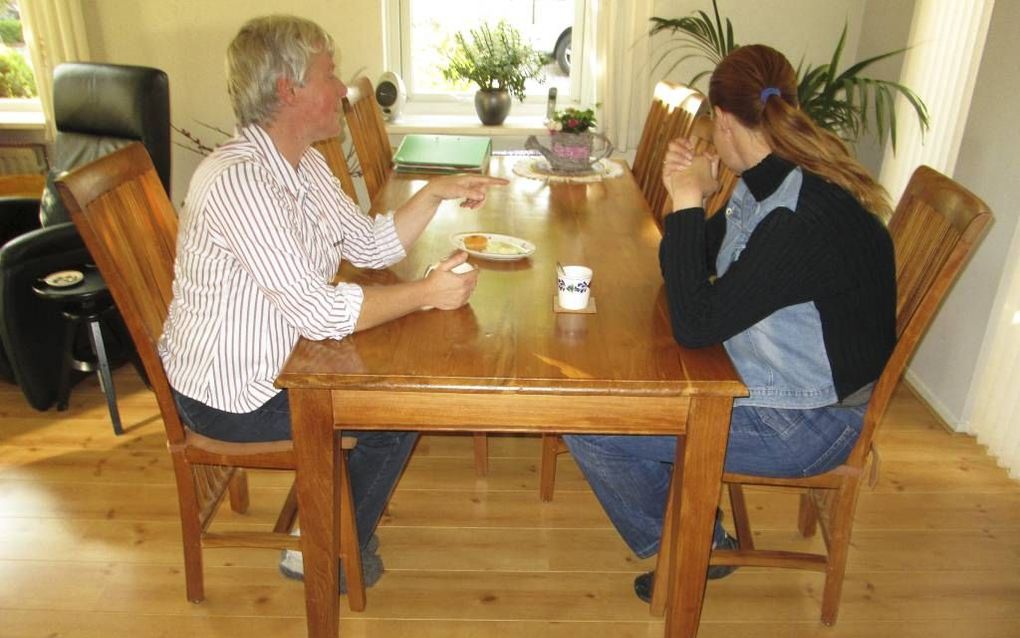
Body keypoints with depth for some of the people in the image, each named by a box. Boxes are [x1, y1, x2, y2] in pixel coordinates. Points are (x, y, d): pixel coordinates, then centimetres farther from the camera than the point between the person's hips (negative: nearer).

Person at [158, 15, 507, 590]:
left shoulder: (305, 163, 1)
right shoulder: (239, 180, -30)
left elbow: (370, 246, 7)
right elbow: (316, 312, -33)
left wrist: (435, 194, -5)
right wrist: (426, 294, -25)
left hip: (267, 360, 9)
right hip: (227, 394, -9)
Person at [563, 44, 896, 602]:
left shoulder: (806, 219, -31)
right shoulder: (765, 181, -1)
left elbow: (694, 326, -29)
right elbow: (700, 266, 10)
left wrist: (688, 202, -24)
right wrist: (686, 198, -8)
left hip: (805, 423, -9)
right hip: (765, 379, 10)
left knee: (590, 428, -12)